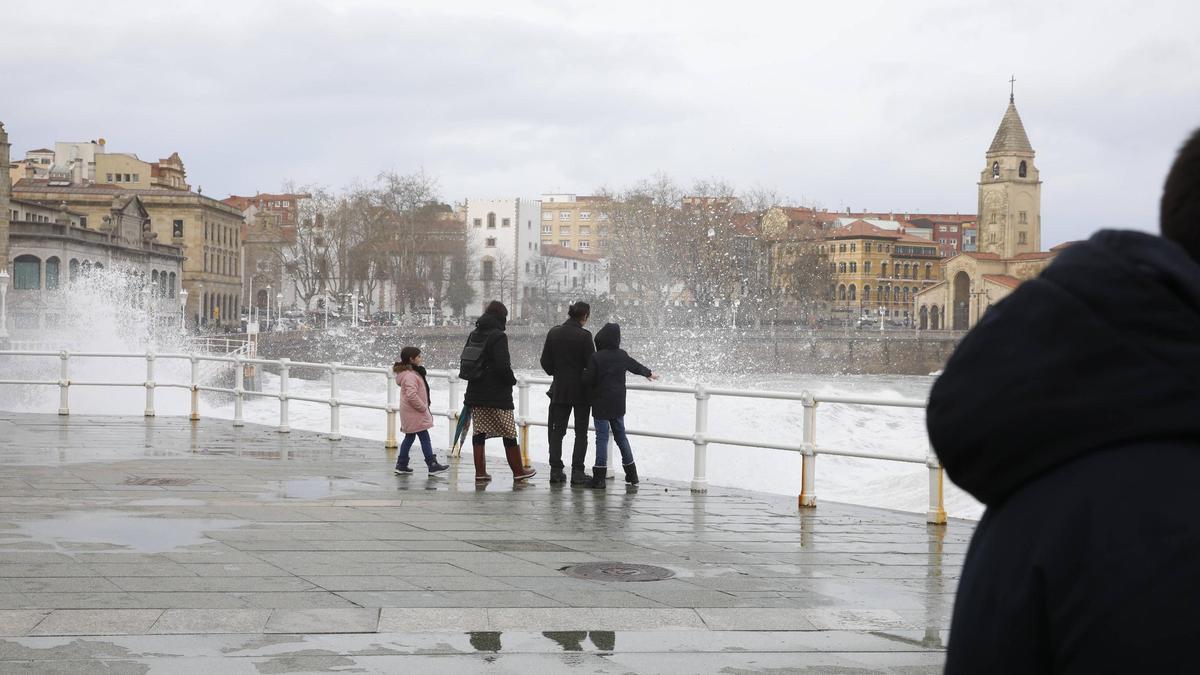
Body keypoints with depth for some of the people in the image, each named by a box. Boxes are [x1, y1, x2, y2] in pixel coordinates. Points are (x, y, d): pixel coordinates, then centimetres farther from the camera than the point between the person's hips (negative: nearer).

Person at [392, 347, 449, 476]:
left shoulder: (412, 373, 14)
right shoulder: (410, 375, -20)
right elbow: (411, 395, -30)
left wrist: (424, 407, 16)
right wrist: (423, 407, -19)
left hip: (409, 414, 11)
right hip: (415, 413, -11)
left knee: (409, 438, 15)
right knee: (424, 438, -7)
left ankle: (401, 465, 19)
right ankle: (432, 466, -5)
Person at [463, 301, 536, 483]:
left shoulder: (473, 335, 10)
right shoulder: (498, 336, -14)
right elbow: (502, 365, -21)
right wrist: (512, 380, -5)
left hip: (476, 392, 7)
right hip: (497, 395, -6)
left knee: (479, 432, 8)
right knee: (509, 434, 4)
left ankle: (480, 472, 7)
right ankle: (518, 471, 12)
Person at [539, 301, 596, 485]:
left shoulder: (553, 333, 0)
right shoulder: (584, 336, -14)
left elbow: (545, 361, 4)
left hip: (560, 389, 4)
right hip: (581, 390, -4)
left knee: (557, 430, 11)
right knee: (581, 432, 4)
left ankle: (556, 471, 8)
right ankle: (577, 473, 1)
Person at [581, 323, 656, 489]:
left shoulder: (596, 357, -15)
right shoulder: (622, 355, 4)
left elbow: (587, 380, -14)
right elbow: (636, 366, 23)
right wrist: (649, 374, 43)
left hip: (601, 404, -5)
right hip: (618, 405, 6)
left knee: (602, 438, -3)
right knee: (621, 435, 16)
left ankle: (599, 477, -4)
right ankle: (631, 473, 21)